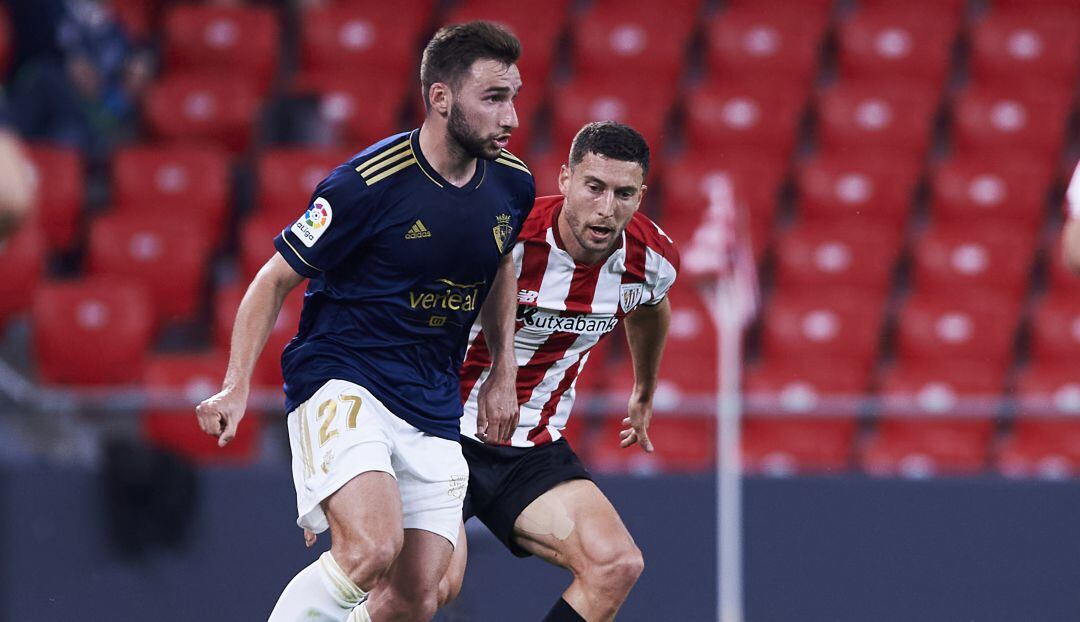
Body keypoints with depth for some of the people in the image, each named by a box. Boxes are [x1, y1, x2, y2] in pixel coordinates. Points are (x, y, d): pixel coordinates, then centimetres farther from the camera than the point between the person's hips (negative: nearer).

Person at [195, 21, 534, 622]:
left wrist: (504, 375, 20)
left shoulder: (512, 184, 2)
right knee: (373, 549, -30)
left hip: (433, 411, 6)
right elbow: (275, 280, -5)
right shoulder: (369, 183, -16)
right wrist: (237, 388, -12)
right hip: (340, 385, -6)